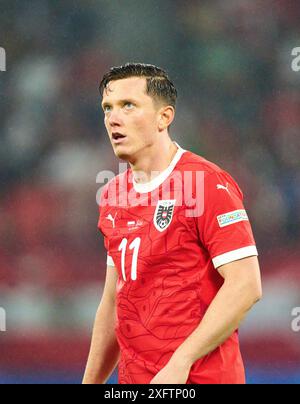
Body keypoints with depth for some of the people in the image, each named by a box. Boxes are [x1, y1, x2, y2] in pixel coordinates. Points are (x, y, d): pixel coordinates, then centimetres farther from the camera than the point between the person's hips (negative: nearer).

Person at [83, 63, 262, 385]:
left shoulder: (208, 184, -11)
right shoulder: (113, 195, 11)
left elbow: (246, 286, -18)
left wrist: (180, 363, -22)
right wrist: (91, 382, 14)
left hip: (197, 378, -7)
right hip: (132, 377, 7)